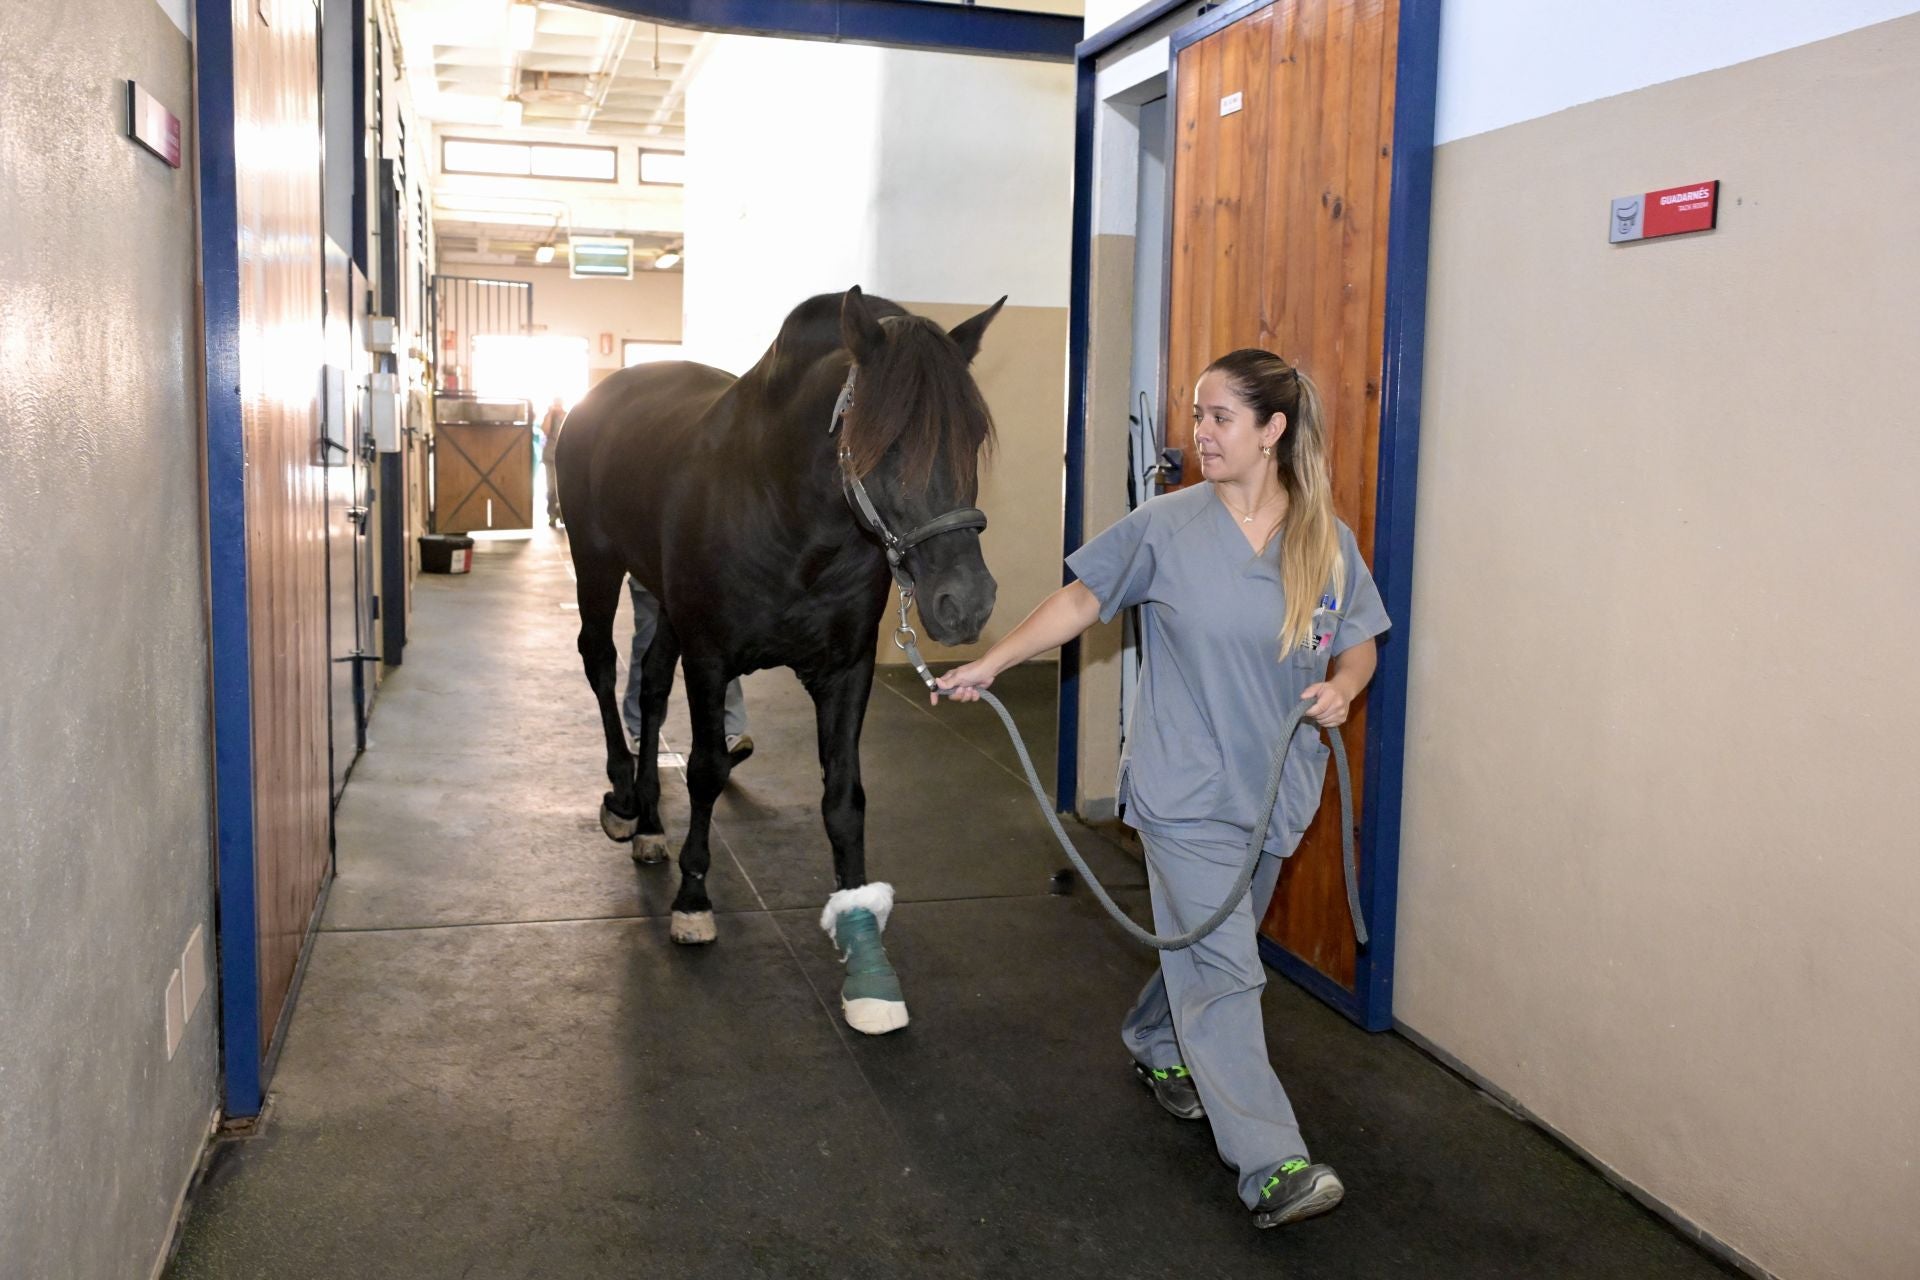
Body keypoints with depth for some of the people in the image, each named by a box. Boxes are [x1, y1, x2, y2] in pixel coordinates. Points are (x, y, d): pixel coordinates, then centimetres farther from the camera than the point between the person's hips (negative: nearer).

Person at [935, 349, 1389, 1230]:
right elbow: (1082, 601, 1)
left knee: (1208, 948, 21)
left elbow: (1357, 648, 7)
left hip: (1274, 790, 4)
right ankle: (1272, 1166, -1)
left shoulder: (1328, 543, -2)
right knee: (1223, 970, -6)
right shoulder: (1166, 527, -8)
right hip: (1186, 790, -4)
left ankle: (1157, 1045, 49)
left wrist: (1341, 687, -15)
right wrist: (990, 663, -1)